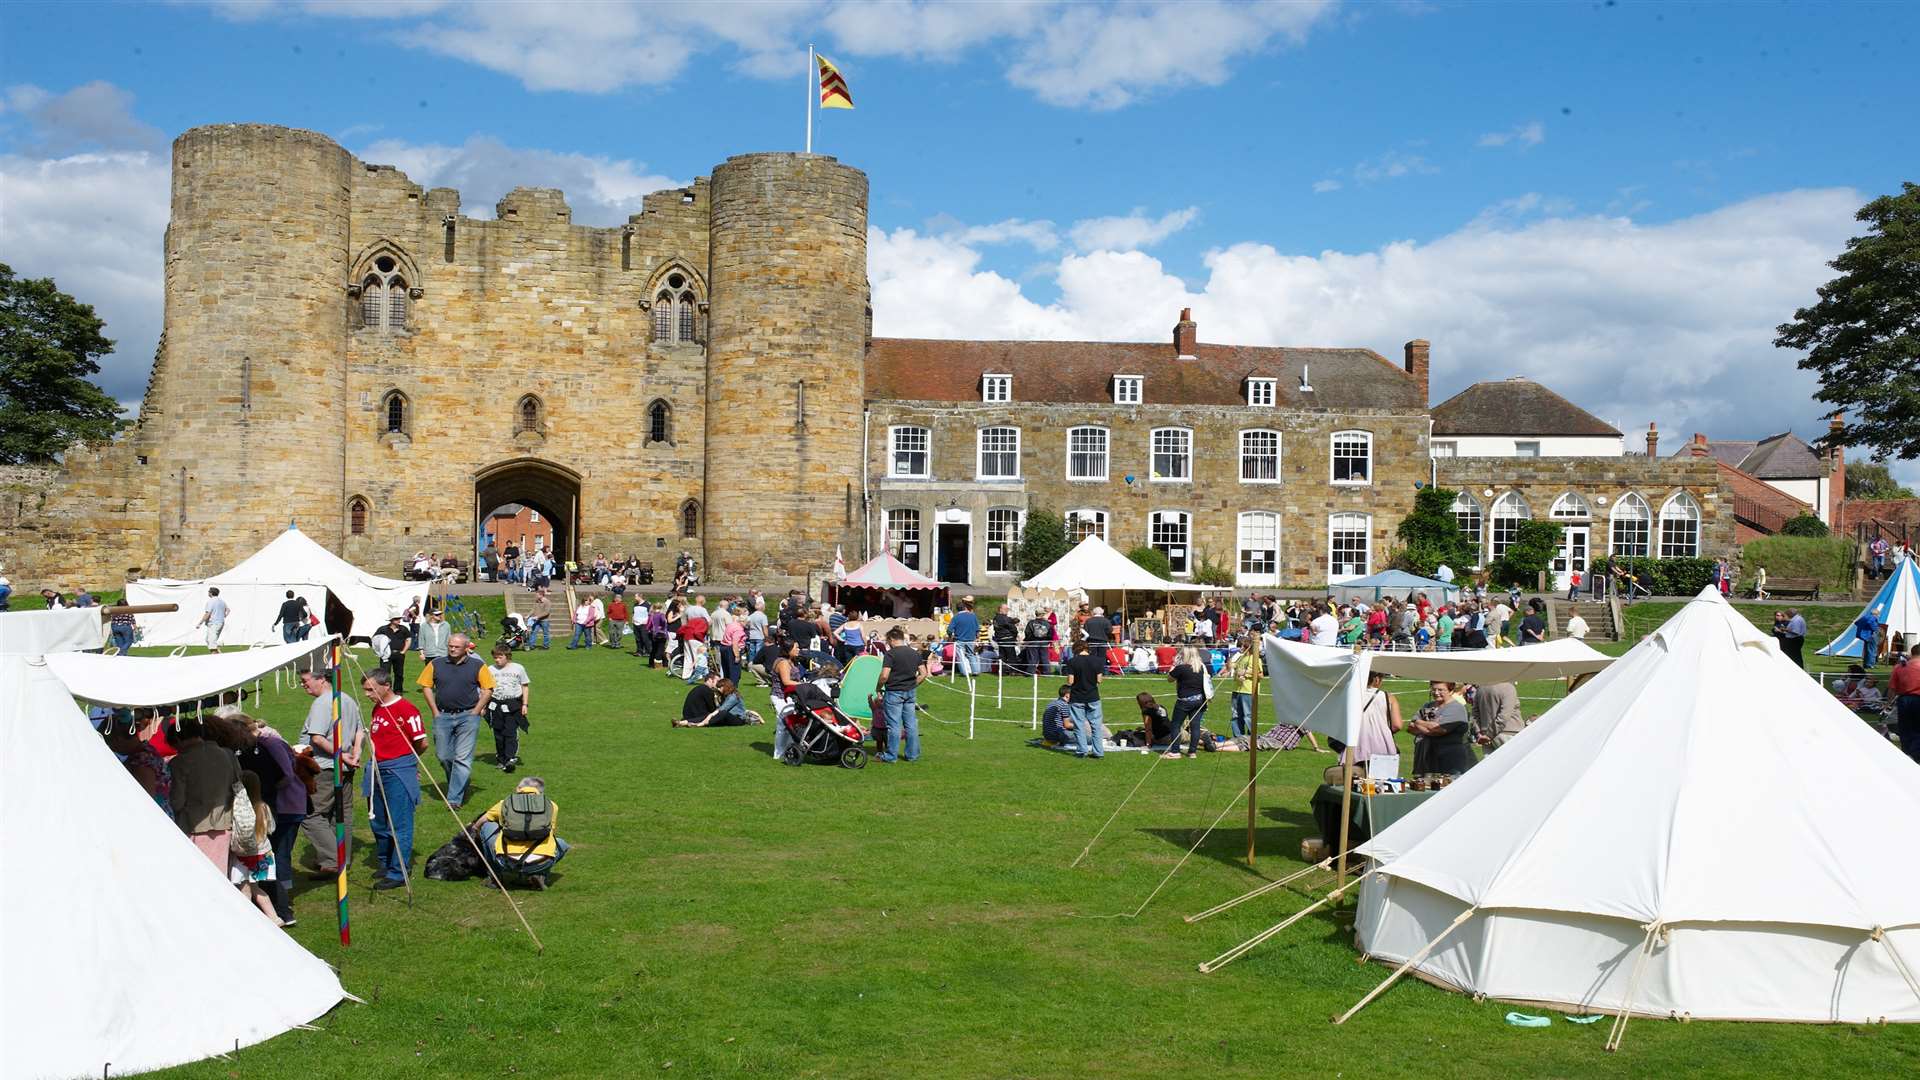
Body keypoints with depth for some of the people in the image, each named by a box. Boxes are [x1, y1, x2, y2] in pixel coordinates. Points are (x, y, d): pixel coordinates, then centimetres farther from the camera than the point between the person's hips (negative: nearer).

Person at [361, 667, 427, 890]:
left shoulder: (405, 708, -14)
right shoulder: (377, 709, 11)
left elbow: (422, 742, -11)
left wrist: (404, 758, 4)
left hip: (399, 772, -8)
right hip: (378, 772, 9)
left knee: (399, 826, -2)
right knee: (379, 824, 17)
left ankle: (398, 873, 4)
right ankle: (385, 866, 32)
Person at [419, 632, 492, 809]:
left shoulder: (477, 666, 0)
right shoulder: (436, 665, 5)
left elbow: (488, 689, 3)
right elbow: (426, 686, 10)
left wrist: (476, 712, -4)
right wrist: (435, 711, 2)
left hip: (467, 716, -3)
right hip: (443, 716, 3)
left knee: (463, 759, -7)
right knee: (444, 756, 7)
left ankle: (455, 799, -5)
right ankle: (458, 786, 30)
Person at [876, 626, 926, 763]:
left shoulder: (891, 654, -12)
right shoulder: (915, 653, 7)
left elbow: (884, 676, -18)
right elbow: (923, 674, 6)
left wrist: (879, 689, -3)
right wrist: (912, 685, 14)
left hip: (894, 692, -6)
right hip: (910, 693, 6)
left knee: (894, 725, 0)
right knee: (911, 724, 10)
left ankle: (891, 756, 7)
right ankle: (912, 754, 15)